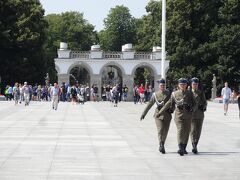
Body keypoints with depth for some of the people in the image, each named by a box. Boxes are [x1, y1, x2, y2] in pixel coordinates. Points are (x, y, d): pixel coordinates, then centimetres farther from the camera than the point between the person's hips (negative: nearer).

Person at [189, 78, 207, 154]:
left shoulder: (201, 92, 10)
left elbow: (204, 101, 13)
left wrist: (204, 107, -7)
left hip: (200, 114, 3)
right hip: (191, 113, -2)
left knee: (198, 130, 4)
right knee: (192, 130, -13)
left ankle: (195, 145, 17)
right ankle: (194, 147, -19)